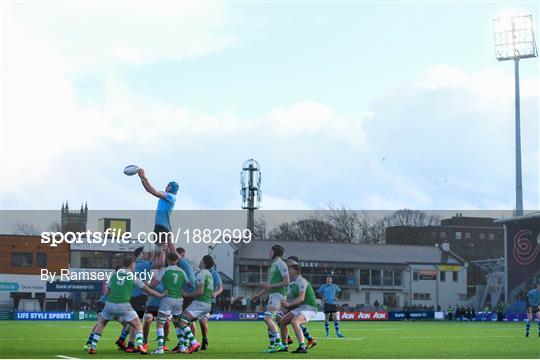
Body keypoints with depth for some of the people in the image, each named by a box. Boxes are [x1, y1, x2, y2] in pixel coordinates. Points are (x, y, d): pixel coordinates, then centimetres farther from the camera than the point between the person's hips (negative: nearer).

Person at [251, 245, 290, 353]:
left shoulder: (281, 264, -10)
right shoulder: (273, 265, 21)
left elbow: (287, 282, -17)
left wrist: (270, 286, -16)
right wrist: (259, 294, 28)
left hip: (278, 294, -10)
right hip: (272, 295, 10)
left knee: (268, 318, -19)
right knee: (270, 320, 8)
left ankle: (279, 343, -21)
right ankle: (272, 346, 11)